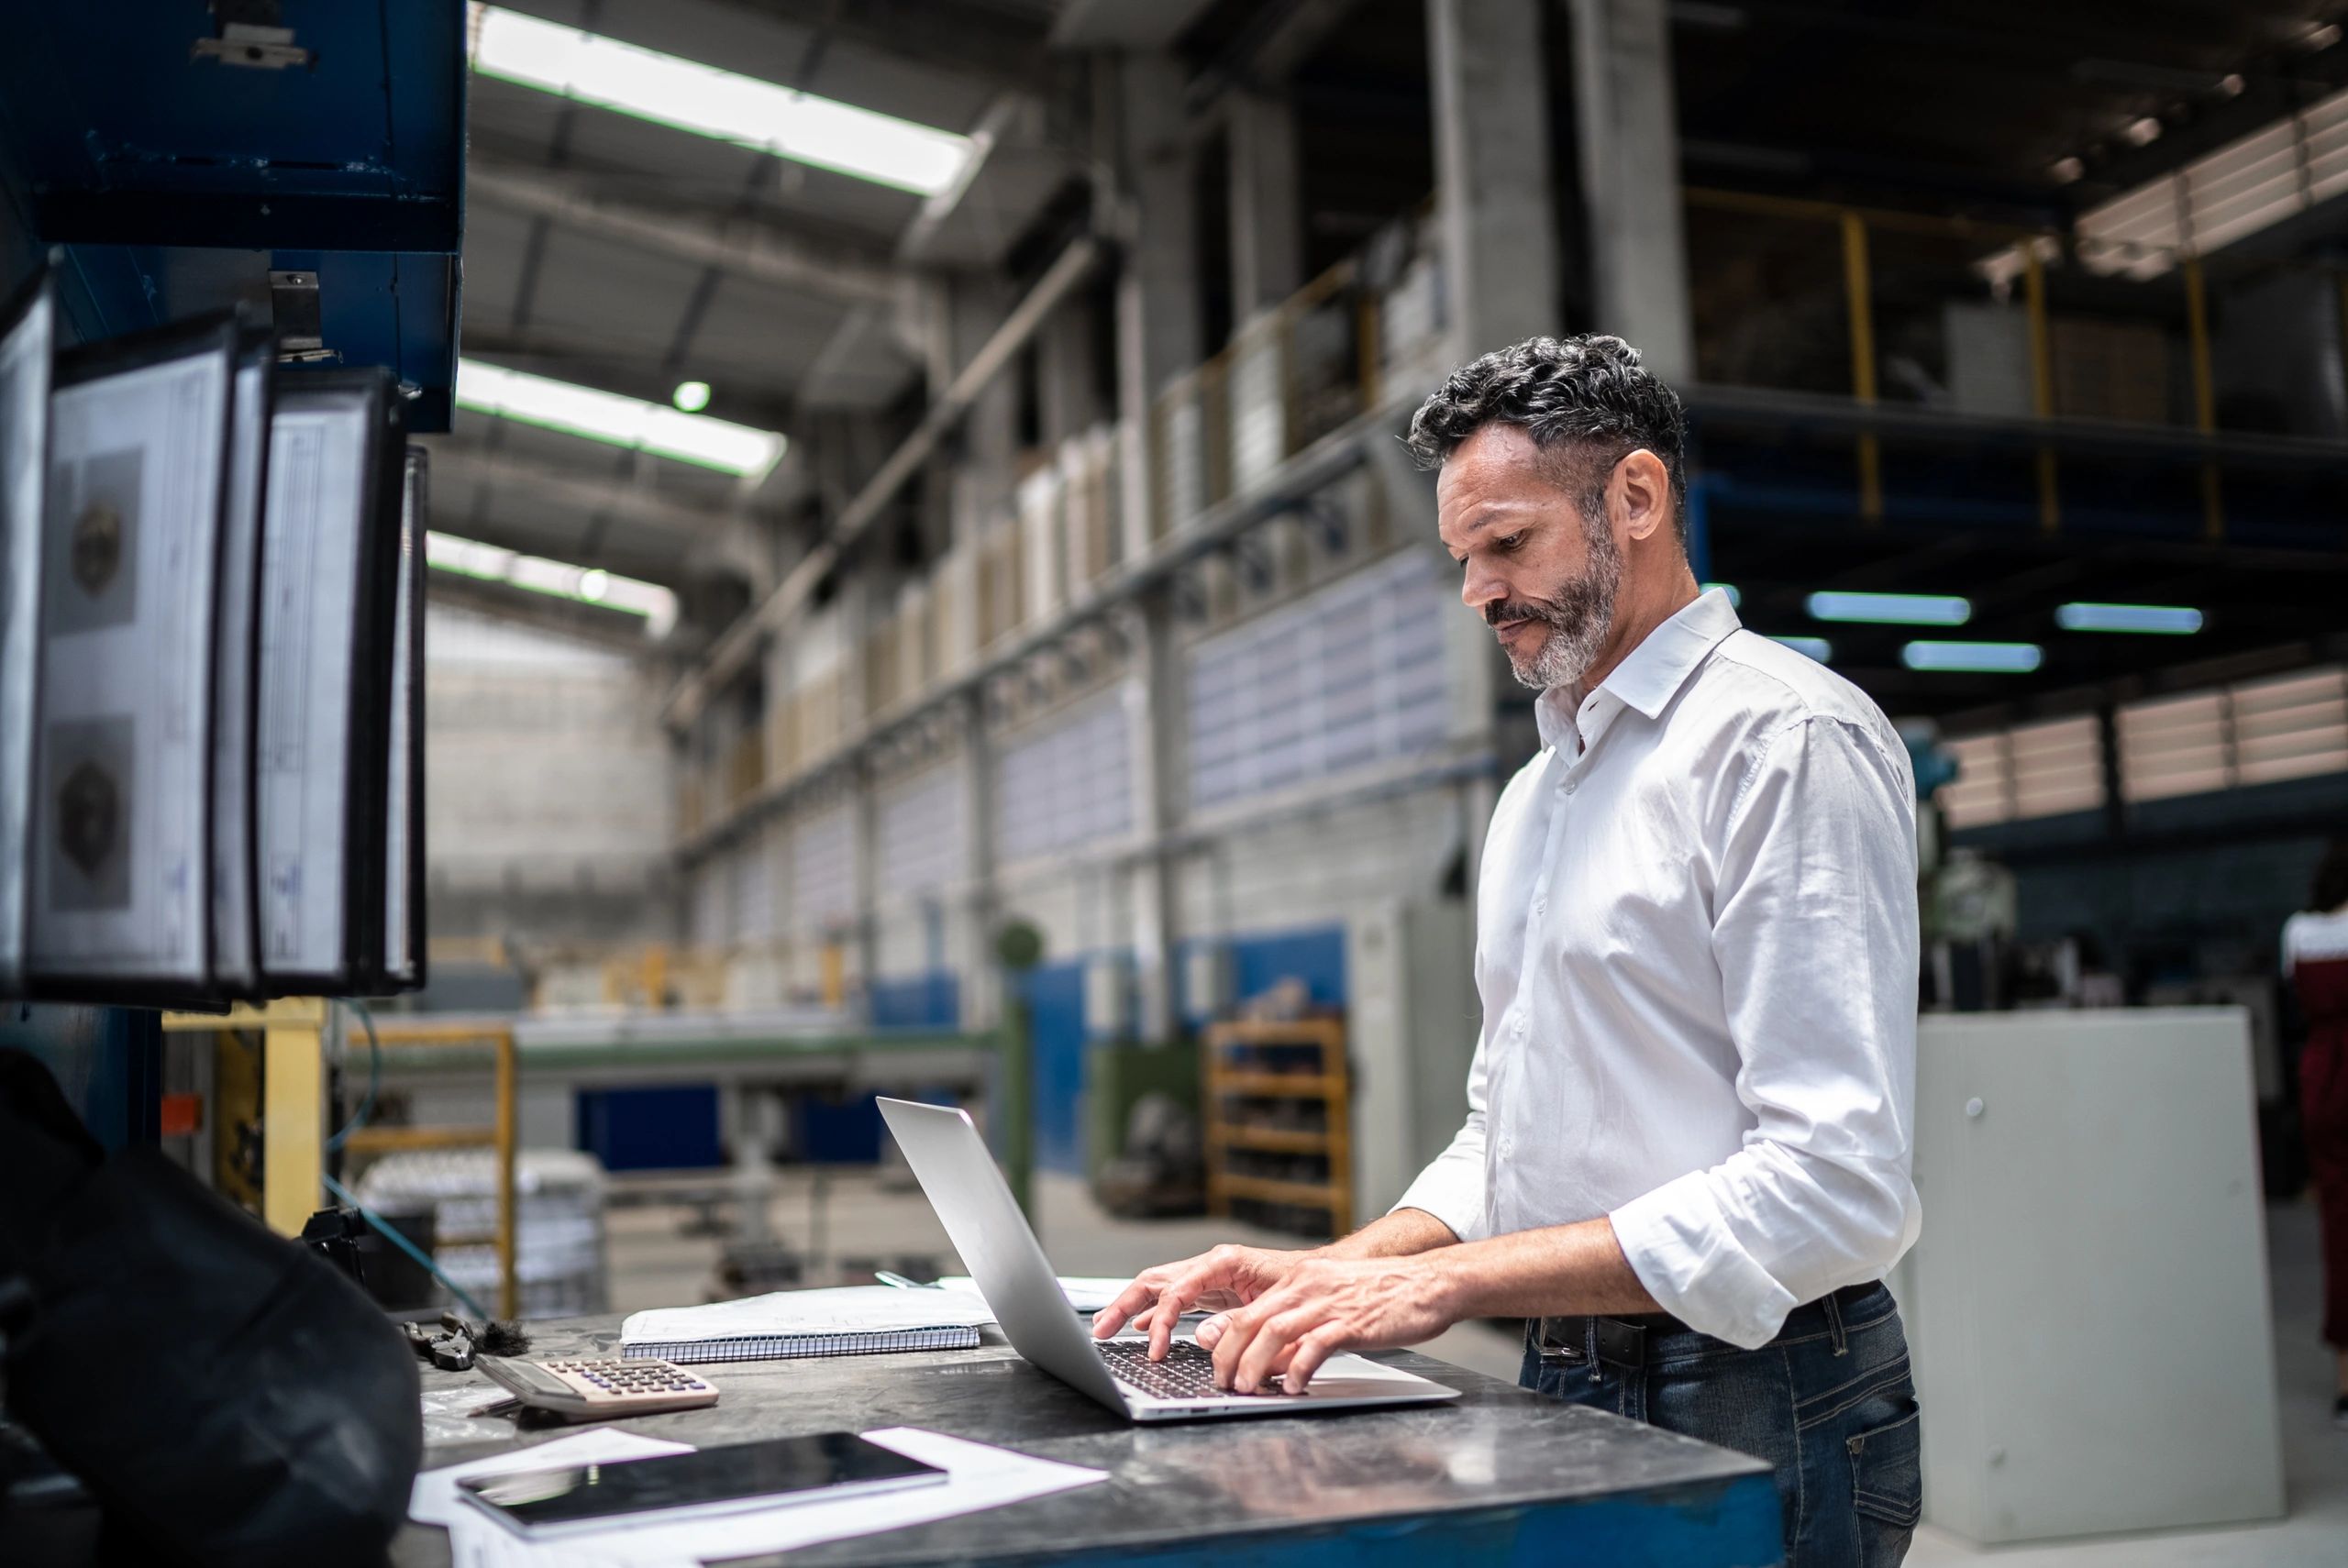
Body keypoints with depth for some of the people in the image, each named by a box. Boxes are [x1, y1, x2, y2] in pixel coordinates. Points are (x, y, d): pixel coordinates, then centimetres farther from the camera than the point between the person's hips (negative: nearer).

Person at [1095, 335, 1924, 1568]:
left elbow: (1834, 1186, -22)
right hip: (1566, 1394, 7)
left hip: (1754, 1417, -7)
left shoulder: (1789, 738, -13)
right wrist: (1329, 1277, 1)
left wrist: (1444, 1281, -23)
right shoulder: (1532, 796, 15)